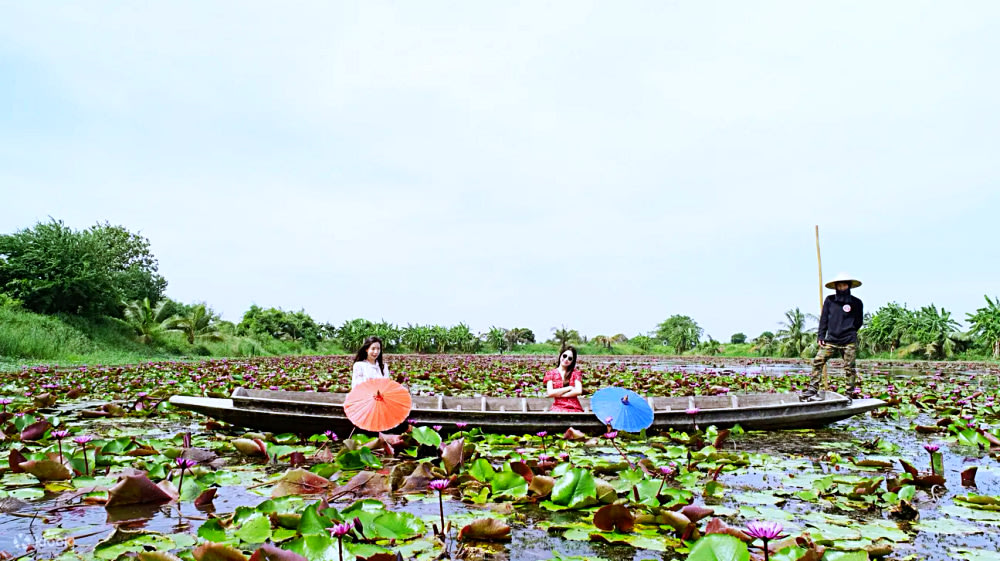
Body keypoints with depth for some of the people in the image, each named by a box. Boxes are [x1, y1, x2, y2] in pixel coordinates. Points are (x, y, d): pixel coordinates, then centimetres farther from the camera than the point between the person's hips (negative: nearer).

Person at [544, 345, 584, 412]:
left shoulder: (575, 373, 13)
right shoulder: (551, 373, 10)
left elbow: (579, 391, -2)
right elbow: (550, 393, -3)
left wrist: (558, 394, -4)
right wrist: (569, 388, -3)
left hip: (574, 407, 1)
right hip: (558, 407, -1)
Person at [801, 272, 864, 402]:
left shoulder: (856, 302, 4)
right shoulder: (829, 300, 7)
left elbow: (859, 321, 12)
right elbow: (824, 318, 7)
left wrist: (849, 331, 3)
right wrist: (821, 336, 3)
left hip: (849, 342, -1)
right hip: (831, 340, 2)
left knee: (849, 368, 2)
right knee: (817, 362, -8)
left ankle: (849, 395, 12)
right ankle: (812, 391, -4)